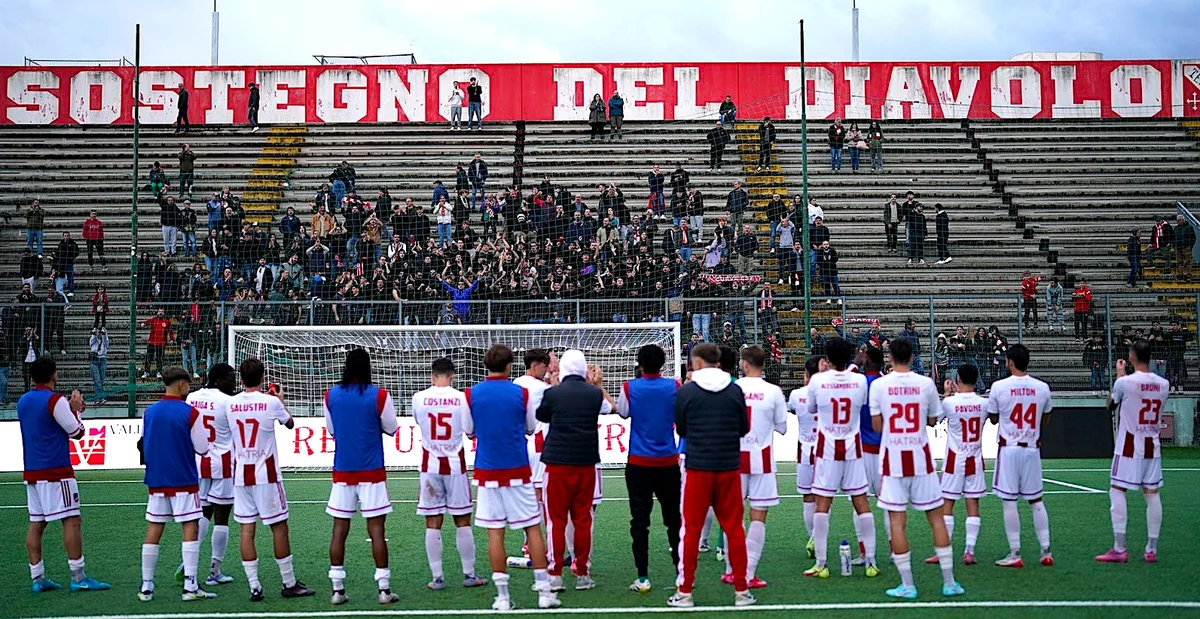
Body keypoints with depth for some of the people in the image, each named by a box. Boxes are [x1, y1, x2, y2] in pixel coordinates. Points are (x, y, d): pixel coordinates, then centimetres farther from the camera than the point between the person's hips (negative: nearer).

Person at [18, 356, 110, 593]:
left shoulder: (23, 401, 11)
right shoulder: (55, 400, -12)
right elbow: (76, 432, -7)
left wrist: (69, 409, 21)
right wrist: (75, 409, 7)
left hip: (31, 472, 8)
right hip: (56, 471, -8)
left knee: (36, 524, 8)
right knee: (72, 521, -6)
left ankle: (37, 578, 8)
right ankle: (78, 577, -8)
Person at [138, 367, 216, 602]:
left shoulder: (149, 411, 5)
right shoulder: (190, 412, -10)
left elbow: (144, 444, 14)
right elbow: (202, 448, -7)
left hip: (156, 481, 5)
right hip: (184, 481, -5)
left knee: (153, 531, 8)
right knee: (190, 529, -1)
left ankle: (146, 587, 9)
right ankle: (190, 586, -6)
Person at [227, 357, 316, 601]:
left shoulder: (231, 403, 1)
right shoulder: (271, 402, -8)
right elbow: (289, 423, 11)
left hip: (240, 473, 3)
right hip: (266, 472, -3)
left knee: (247, 529, 4)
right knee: (279, 526, 5)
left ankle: (254, 587, 2)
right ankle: (289, 583, 10)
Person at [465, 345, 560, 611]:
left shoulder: (471, 394, -3)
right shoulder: (521, 393, -4)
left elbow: (469, 431, 8)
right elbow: (531, 428, 8)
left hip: (486, 472, 1)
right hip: (517, 470, -1)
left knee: (494, 533, 3)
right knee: (533, 528, 7)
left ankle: (503, 597, 3)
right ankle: (544, 592, 7)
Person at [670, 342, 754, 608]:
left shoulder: (685, 392, -5)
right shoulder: (735, 390, 0)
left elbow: (681, 430, 6)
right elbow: (744, 428, 8)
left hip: (698, 468, -2)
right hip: (729, 467, 2)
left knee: (691, 529, 6)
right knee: (734, 528, 9)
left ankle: (685, 591, 9)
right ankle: (741, 590, 12)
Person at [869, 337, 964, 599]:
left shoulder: (879, 385, -4)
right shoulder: (926, 383, -2)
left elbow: (877, 426, 1)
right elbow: (933, 420, 10)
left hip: (893, 458, -1)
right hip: (920, 458, 1)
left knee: (897, 521, 2)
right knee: (936, 517, 9)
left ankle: (907, 585, 1)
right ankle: (949, 582, 11)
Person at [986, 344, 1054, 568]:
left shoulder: (999, 386, -10)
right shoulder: (1042, 388, 0)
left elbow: (993, 418, 3)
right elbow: (1045, 418, 14)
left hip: (1009, 448, -3)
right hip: (1032, 448, 3)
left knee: (1009, 502, 1)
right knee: (1036, 500, 12)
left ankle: (1015, 554, 2)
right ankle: (1046, 551, 12)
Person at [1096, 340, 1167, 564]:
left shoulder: (1125, 382, -13)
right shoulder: (1163, 384, 2)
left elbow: (1111, 405, 6)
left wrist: (1119, 375, 14)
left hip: (1129, 446, -5)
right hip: (1152, 445, 5)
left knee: (1116, 491, -1)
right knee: (1152, 494, 6)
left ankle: (1119, 549, -6)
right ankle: (1151, 550, 9)